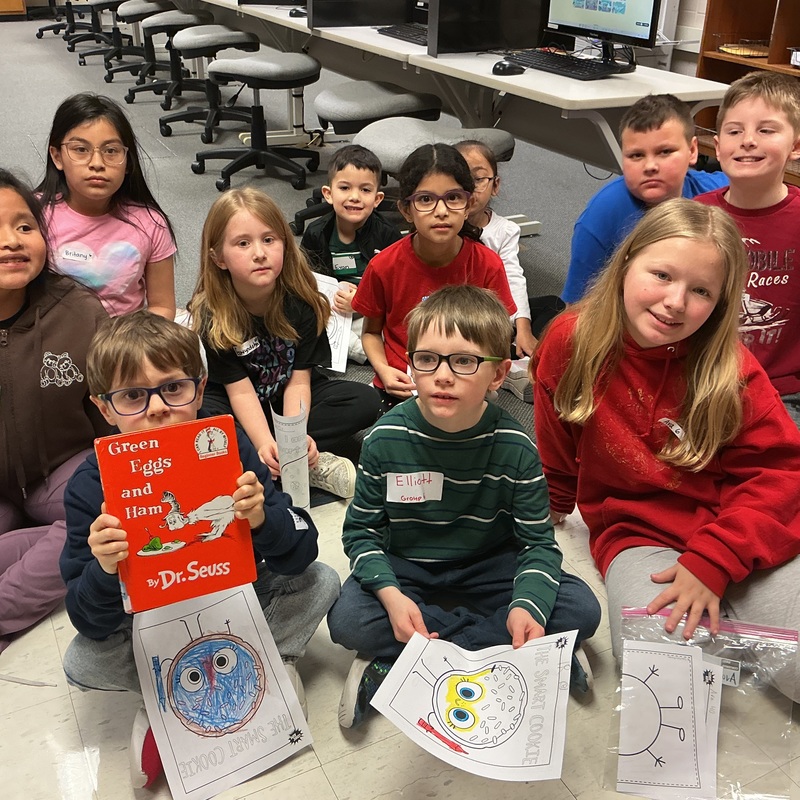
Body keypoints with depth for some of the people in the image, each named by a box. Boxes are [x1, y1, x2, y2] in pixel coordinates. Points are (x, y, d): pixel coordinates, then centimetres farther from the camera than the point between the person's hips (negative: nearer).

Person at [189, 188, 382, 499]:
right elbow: (240, 390, -22)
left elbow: (298, 380, -18)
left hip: (286, 396, 2)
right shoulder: (211, 314, -22)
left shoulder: (301, 301, -18)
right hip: (235, 405, -1)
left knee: (365, 402, -19)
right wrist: (264, 442, -38)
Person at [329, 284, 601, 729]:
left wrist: (527, 603, -32)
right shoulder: (386, 439, -15)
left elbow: (538, 541, -11)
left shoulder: (514, 446, -15)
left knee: (581, 609, -20)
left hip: (489, 568, 1)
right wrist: (391, 594, -27)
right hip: (403, 568, 0)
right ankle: (496, 644, -16)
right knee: (347, 620, -28)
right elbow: (362, 530, -8)